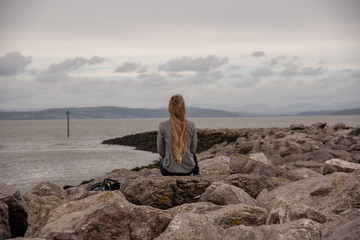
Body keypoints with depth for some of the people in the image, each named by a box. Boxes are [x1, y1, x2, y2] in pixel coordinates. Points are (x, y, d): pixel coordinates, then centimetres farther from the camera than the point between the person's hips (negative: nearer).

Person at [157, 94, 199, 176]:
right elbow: (193, 149, 1)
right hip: (188, 170, 1)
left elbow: (160, 151, -3)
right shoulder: (191, 125, -11)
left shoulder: (163, 126, -14)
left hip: (168, 171, -1)